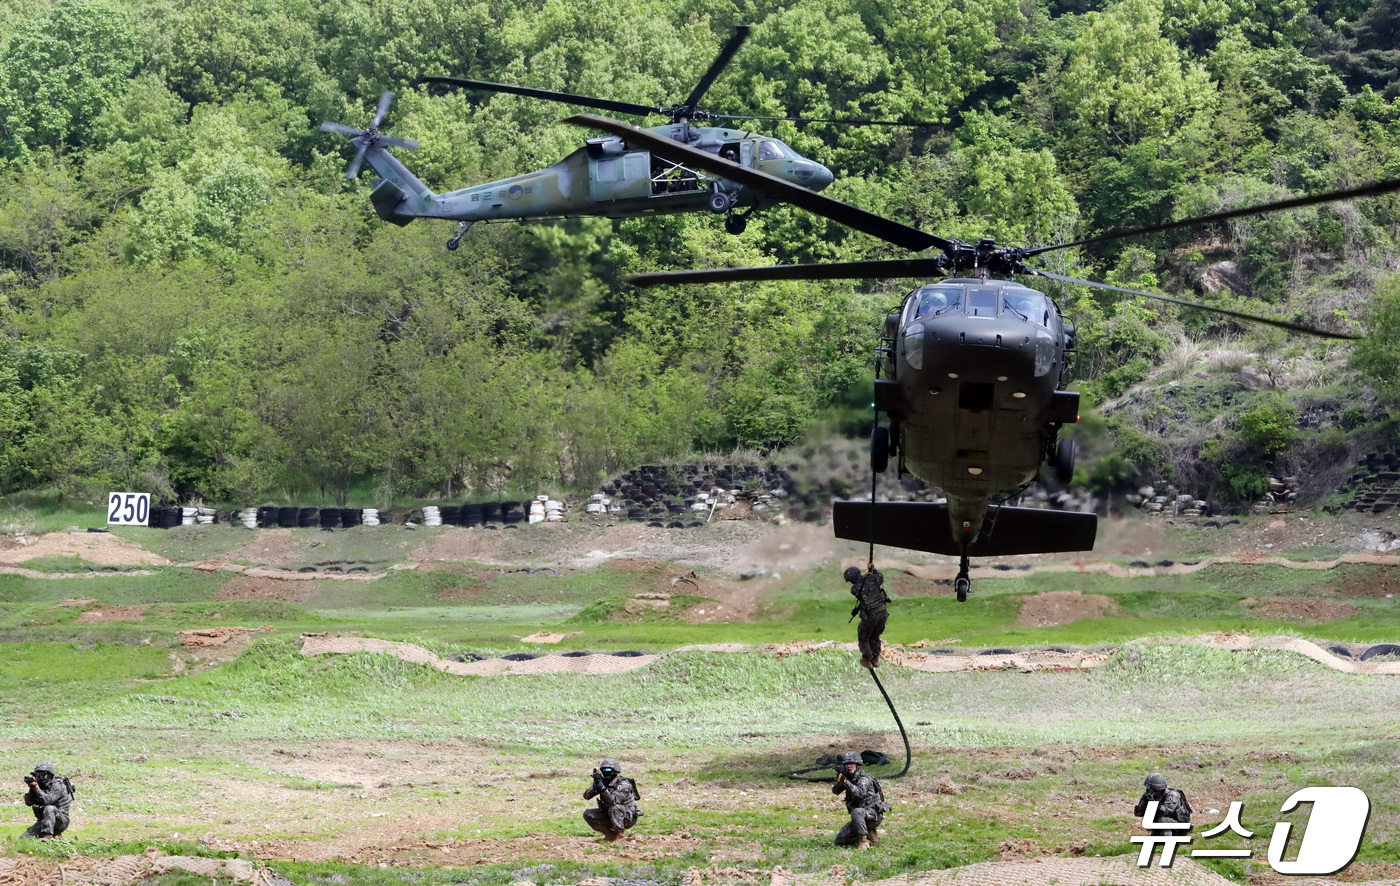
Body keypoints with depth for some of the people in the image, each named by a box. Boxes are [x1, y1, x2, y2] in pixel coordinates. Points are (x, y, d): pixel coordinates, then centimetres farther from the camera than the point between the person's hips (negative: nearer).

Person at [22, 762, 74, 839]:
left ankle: (47, 836, -36)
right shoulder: (41, 786, 6)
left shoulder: (57, 786, -15)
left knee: (49, 808, -36)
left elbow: (47, 800, -31)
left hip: (60, 821, -7)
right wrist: (31, 788, -17)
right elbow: (28, 802, -2)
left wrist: (35, 787, -36)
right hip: (43, 821, 7)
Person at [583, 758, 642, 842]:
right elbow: (586, 796, -8)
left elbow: (614, 800, -35)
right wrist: (595, 787, -26)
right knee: (587, 814, -10)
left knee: (614, 808, -37)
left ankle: (620, 834, -19)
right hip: (609, 816, 7)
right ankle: (610, 834, 0)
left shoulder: (623, 784, -20)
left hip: (628, 818, -7)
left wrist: (602, 788, -42)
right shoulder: (603, 782, -1)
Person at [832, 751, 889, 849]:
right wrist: (839, 780, -23)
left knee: (856, 812, -40)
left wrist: (845, 780, -41)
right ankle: (870, 833, 11)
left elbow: (860, 793, -35)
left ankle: (863, 841, -27)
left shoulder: (864, 778, -17)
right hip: (861, 817, 8)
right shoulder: (848, 778, 6)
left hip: (874, 815, -8)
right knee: (839, 841, -1)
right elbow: (835, 791, -2)